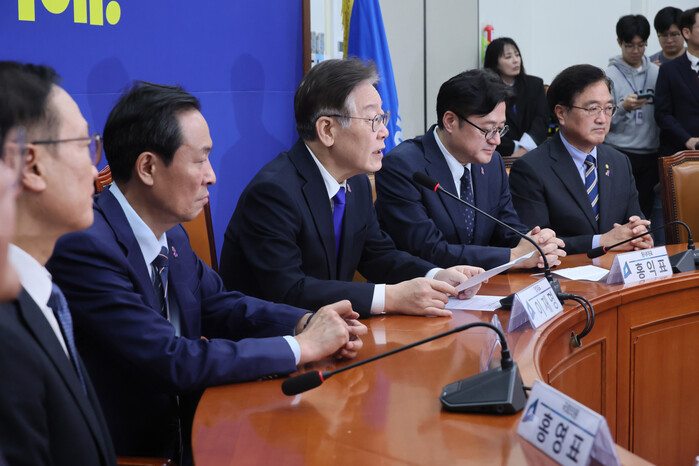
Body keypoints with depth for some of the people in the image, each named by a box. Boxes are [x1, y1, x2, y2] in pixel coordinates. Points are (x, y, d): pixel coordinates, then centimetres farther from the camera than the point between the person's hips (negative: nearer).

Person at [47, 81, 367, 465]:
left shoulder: (170, 233, 4)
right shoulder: (85, 247, -23)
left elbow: (218, 304, 15)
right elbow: (171, 361, -25)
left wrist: (308, 322, -4)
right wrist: (301, 347, -17)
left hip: (187, 428, 8)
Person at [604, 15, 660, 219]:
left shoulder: (657, 73, 9)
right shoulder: (610, 75, -2)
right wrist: (623, 108, -21)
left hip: (650, 154, 3)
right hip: (620, 155, -3)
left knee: (645, 210, 7)